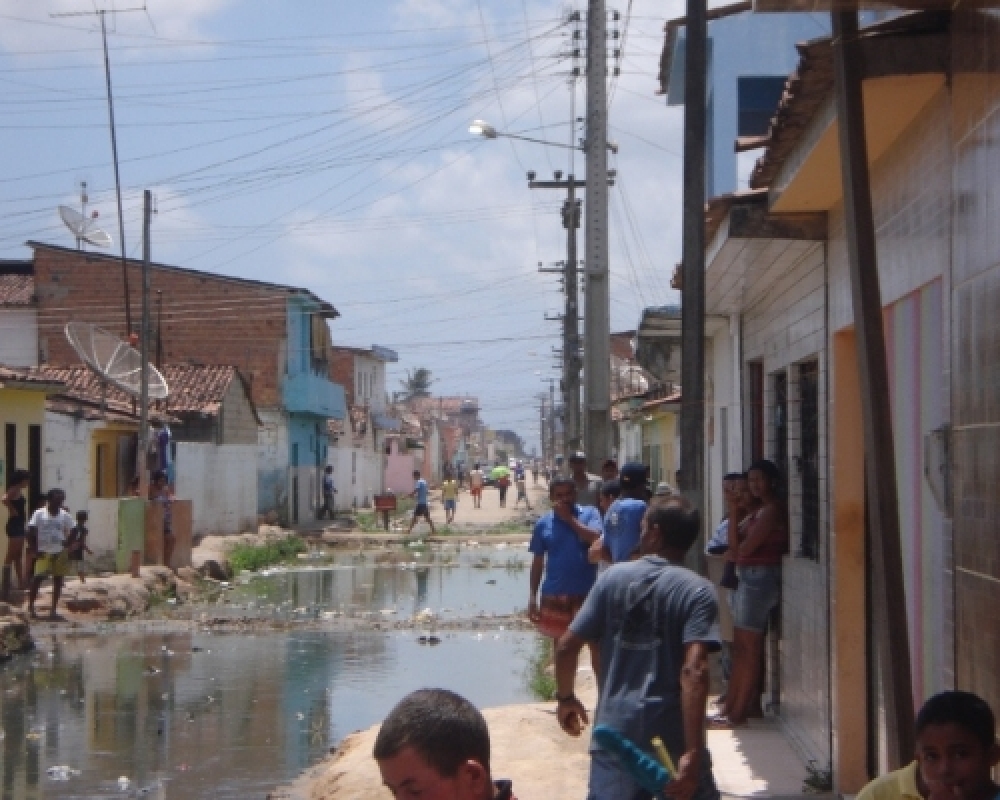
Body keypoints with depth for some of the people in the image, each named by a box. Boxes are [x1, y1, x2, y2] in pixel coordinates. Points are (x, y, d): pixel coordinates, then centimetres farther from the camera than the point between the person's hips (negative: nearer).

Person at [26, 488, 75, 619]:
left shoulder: (65, 516, 3)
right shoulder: (39, 514, -4)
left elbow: (71, 533, 6)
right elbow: (31, 532, -4)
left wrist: (69, 550, -6)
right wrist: (34, 550, -10)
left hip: (60, 553, 3)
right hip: (44, 552, -3)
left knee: (58, 580, 4)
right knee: (38, 578, -12)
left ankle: (53, 609, 10)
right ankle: (30, 605, 2)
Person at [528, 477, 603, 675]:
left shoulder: (589, 514, -2)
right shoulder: (544, 524, 3)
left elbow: (595, 539, -21)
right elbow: (537, 562, 6)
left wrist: (569, 518, -15)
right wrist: (533, 597, 1)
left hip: (586, 593, -2)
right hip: (554, 595, 2)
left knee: (596, 646, 3)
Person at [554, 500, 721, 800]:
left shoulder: (614, 577, 3)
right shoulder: (697, 591, -6)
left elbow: (567, 646, 3)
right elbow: (694, 672, -19)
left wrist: (565, 698, 22)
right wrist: (692, 753, -23)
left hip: (616, 731, 2)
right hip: (673, 738, -2)